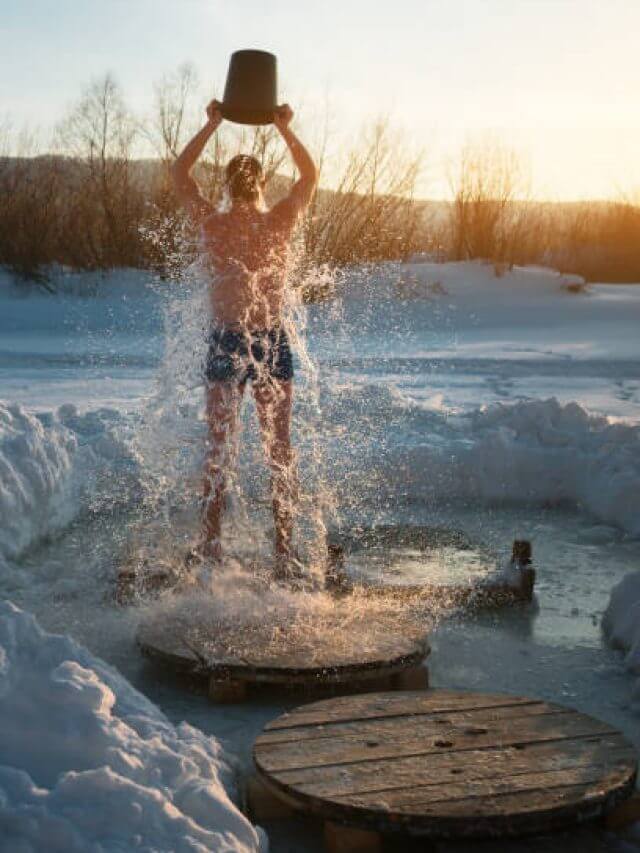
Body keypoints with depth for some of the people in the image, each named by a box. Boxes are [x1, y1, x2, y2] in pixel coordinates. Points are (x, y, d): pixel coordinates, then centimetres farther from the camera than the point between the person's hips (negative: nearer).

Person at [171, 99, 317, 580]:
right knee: (280, 451, 8)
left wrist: (212, 124, 15)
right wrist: (285, 128, 19)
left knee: (219, 450, 10)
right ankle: (286, 553, 10)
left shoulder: (211, 225, -6)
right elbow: (311, 173, 13)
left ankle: (211, 548, 11)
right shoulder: (282, 221, -6)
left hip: (226, 343, 0)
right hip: (273, 343, 0)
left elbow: (180, 172, 11)